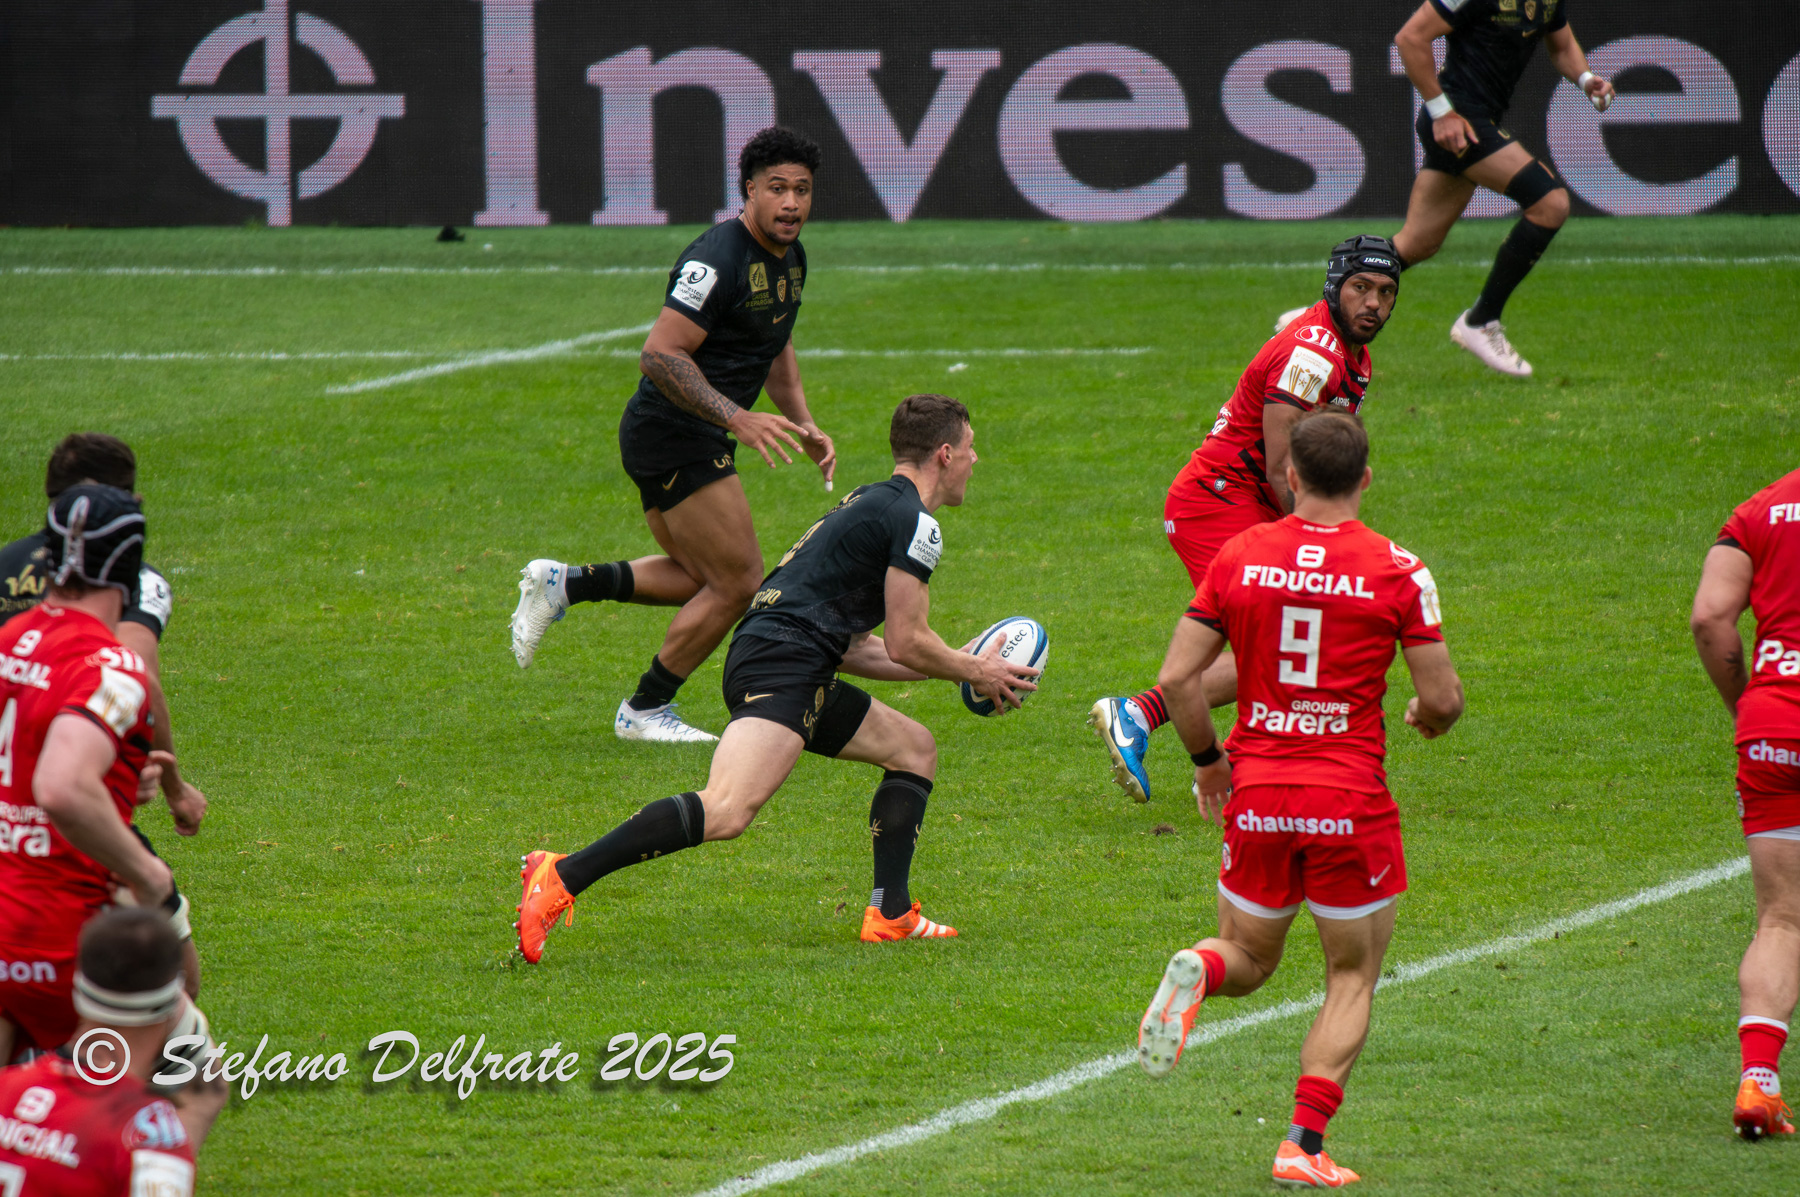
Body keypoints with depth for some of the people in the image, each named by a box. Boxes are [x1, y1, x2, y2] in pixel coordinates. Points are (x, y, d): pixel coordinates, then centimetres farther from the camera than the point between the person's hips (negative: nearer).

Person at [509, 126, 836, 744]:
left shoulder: (790, 256, 10)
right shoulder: (718, 258, -22)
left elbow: (774, 346, 26)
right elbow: (660, 354, -26)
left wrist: (803, 425, 15)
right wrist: (737, 417, -30)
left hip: (695, 441, 10)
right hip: (675, 436, -10)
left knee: (702, 578, 20)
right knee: (738, 582, -4)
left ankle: (565, 584, 19)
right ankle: (645, 710, 9)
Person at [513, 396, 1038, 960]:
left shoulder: (871, 504, 28)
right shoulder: (915, 523, -3)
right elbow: (906, 644, -4)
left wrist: (959, 664, 31)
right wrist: (974, 672, 13)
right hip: (782, 664, -11)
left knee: (915, 748, 22)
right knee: (727, 812, -27)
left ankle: (889, 915, 11)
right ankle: (561, 879, -35)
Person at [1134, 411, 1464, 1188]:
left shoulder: (1239, 557, 1)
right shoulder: (1396, 570, -7)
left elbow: (1177, 677, -1)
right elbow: (1442, 696, -6)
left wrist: (1208, 759, 14)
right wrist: (1430, 717, 18)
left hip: (1255, 796, 2)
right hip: (1350, 803, -2)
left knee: (1246, 961, 20)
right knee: (1353, 981, 12)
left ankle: (1200, 970, -16)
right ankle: (1304, 1146, -2)